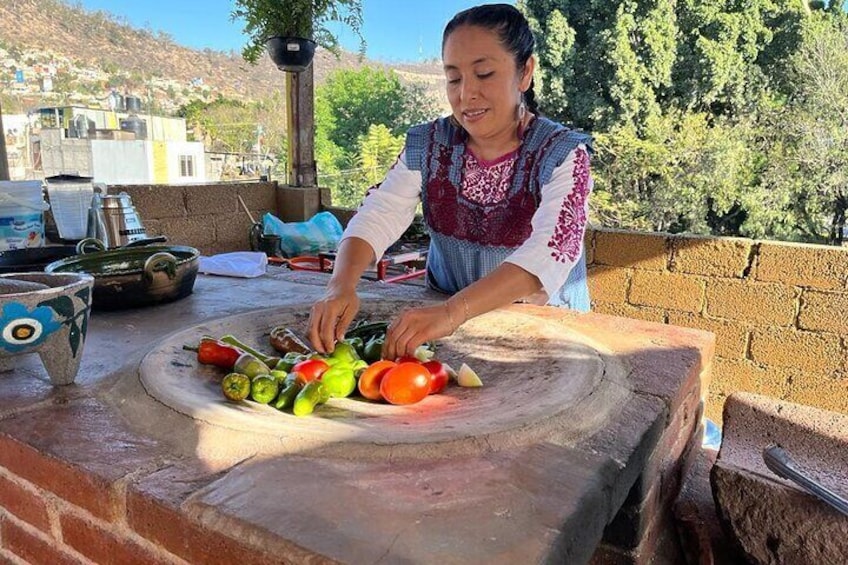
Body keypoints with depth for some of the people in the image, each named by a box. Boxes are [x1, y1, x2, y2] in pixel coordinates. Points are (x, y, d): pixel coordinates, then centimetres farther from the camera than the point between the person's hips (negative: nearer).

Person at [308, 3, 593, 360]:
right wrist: (341, 285, -33)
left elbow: (549, 253, -27)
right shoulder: (426, 146, -1)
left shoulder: (562, 154, -11)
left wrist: (453, 311, -42)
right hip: (439, 315, 1)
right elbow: (377, 217, -12)